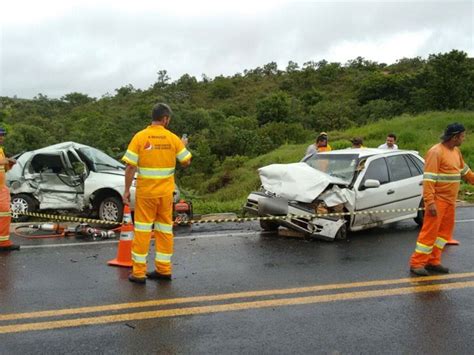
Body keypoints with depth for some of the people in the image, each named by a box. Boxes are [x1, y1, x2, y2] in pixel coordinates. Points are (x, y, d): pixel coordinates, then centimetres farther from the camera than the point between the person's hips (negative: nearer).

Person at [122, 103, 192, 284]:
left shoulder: (140, 137, -8)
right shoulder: (173, 138, -3)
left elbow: (130, 166, -10)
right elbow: (186, 162, 4)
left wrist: (127, 190, -2)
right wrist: (183, 145, 22)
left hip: (146, 192, -2)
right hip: (166, 192, 2)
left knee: (142, 231, 4)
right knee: (165, 229, 12)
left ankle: (139, 272, 7)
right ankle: (164, 269, 19)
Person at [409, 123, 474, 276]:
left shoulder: (456, 151, 11)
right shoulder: (436, 152, -17)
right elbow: (428, 179, -22)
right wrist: (430, 202, -26)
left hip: (450, 200, 9)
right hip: (438, 200, -9)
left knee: (445, 231, 12)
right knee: (430, 231, -6)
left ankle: (433, 261, 21)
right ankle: (416, 263, 2)